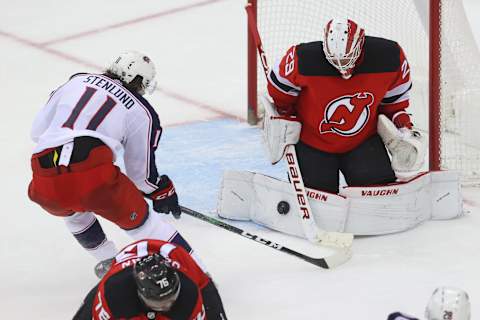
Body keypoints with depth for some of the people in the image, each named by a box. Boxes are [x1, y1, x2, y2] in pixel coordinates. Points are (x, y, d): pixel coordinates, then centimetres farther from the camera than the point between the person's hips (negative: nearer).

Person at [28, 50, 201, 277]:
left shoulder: (77, 81, 24)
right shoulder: (142, 113, 17)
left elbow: (38, 131, 26)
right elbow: (141, 173, 23)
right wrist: (163, 191, 43)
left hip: (45, 187, 3)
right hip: (96, 178, -3)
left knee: (73, 212, 36)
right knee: (137, 218, 17)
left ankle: (109, 263, 42)